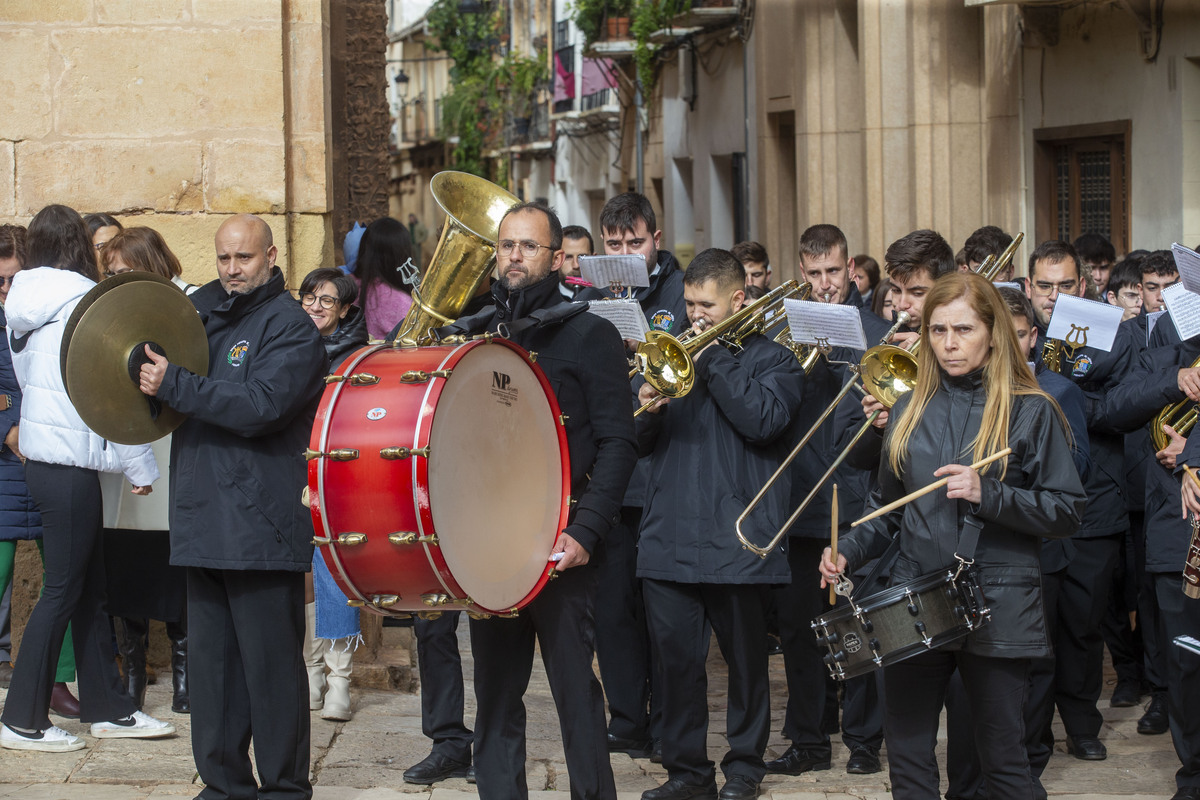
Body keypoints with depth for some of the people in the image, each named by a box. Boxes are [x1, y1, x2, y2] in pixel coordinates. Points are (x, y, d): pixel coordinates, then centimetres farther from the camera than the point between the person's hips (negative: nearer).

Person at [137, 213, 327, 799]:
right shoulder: (199, 310, 15)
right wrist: (150, 371, 3)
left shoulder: (290, 327, -7)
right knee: (209, 658, 10)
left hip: (262, 525, -7)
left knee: (270, 662, -2)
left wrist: (174, 385, -20)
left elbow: (261, 405, -21)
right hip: (204, 523, 7)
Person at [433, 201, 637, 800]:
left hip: (558, 542, -4)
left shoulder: (588, 335, 1)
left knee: (575, 687, -2)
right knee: (494, 690, 7)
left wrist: (585, 530, -16)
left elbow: (617, 443, -5)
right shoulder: (467, 336, 15)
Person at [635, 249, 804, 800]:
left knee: (745, 661, 4)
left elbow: (763, 419, -16)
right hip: (668, 540, 4)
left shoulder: (772, 359, 5)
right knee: (676, 658, 2)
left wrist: (713, 359, -12)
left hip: (736, 541, -4)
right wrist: (647, 412, -6)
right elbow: (644, 443, 17)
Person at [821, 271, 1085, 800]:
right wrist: (848, 549, 1)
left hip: (995, 610, -4)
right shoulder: (912, 410, 11)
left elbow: (1066, 512, -7)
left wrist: (988, 495, -19)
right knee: (907, 757, 6)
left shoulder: (1030, 413, -3)